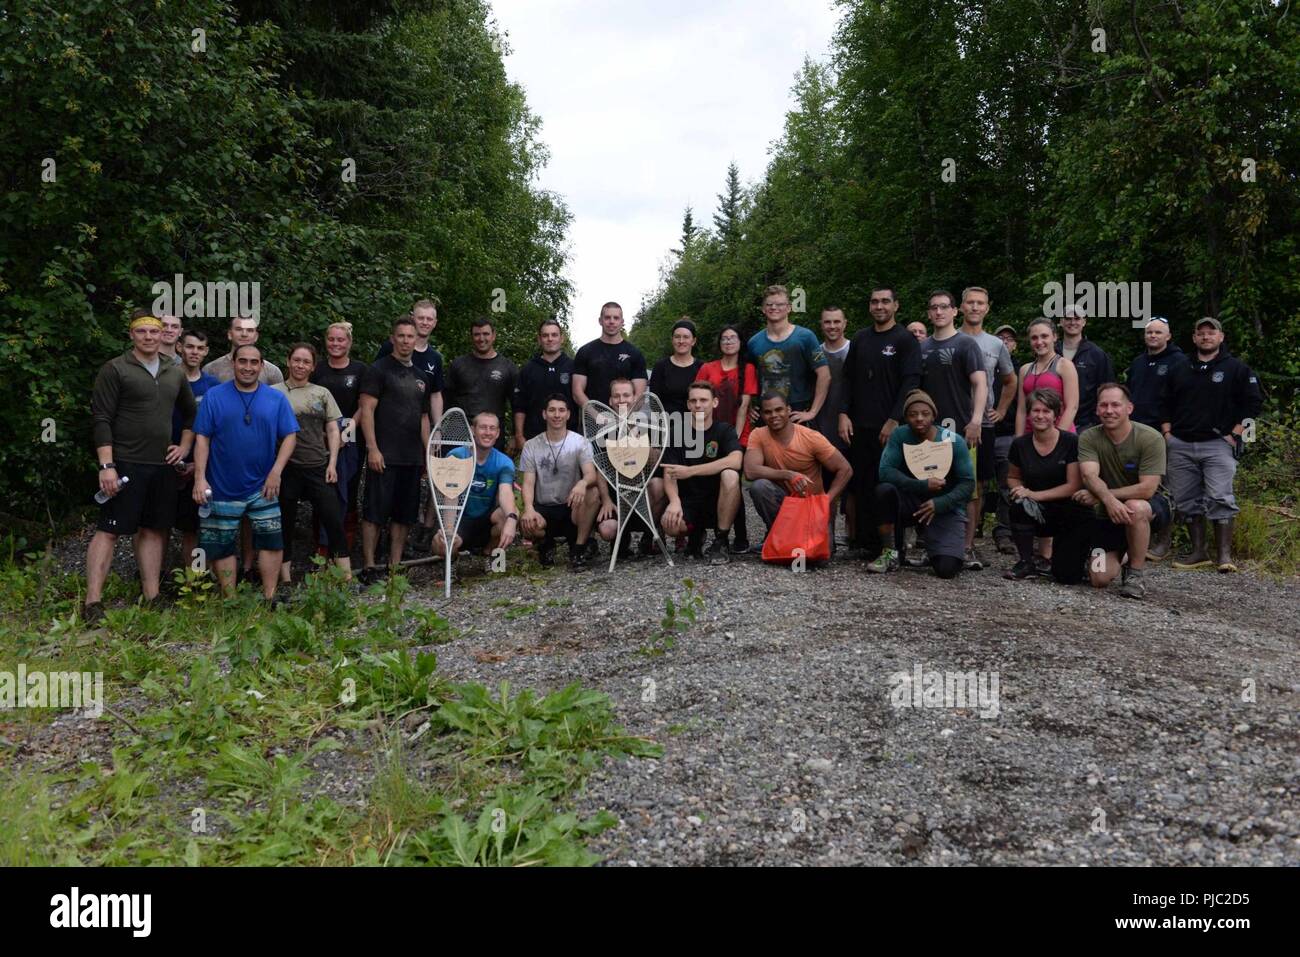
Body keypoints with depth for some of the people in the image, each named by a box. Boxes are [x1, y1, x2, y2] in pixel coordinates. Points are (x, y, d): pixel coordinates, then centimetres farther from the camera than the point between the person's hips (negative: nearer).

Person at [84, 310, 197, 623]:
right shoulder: (115, 369, -4)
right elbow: (100, 420, -9)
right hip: (125, 464, -6)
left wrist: (185, 446, 14)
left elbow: (190, 413, 26)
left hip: (163, 467, 6)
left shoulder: (175, 373, 12)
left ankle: (151, 597, 15)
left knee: (153, 529, 9)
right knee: (108, 529, -5)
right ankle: (93, 603, -4)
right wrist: (107, 465, -16)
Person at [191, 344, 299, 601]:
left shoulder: (276, 399, 2)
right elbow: (202, 438, -3)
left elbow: (290, 436, 0)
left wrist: (276, 472, -11)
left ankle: (269, 599, 9)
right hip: (222, 488, -1)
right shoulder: (214, 396, -1)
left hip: (262, 488, 1)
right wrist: (199, 478, -11)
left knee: (272, 541, -2)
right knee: (222, 546, 7)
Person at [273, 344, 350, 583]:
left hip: (319, 467, 2)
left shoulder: (322, 393, 13)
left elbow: (333, 430, 11)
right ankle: (286, 579, 14)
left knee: (334, 520, -4)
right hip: (287, 467, -2)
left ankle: (348, 577, 0)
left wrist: (332, 463, 1)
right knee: (285, 523, 5)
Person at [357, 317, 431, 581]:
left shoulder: (421, 377, 18)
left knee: (404, 515, 8)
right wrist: (372, 448, -16)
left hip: (412, 458, 6)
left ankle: (395, 566, 15)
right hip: (383, 456, -6)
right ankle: (369, 567, 2)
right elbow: (366, 409, -8)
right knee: (375, 512, -4)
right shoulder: (378, 369, -2)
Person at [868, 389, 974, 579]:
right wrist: (923, 485, -30)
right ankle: (892, 553, -13)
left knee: (946, 569, -23)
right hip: (911, 501, 2)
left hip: (946, 509, -2)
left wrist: (940, 504, -25)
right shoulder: (899, 436, -9)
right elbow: (885, 471, -20)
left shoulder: (953, 441, -11)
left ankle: (933, 549, 17)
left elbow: (967, 483, -10)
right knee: (884, 489, -32)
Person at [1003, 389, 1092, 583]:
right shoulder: (1020, 444, -2)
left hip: (1070, 511, -3)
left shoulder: (1072, 442, -12)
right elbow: (1012, 477, 12)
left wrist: (1036, 495, -21)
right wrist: (1021, 490, -11)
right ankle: (1027, 563, -11)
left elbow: (1073, 485, -14)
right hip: (1038, 513, 3)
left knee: (1068, 577, -15)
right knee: (1019, 505, -33)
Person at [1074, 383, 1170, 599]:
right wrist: (1108, 499, -46)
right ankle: (1119, 557, 29)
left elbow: (1147, 489, -25)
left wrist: (1097, 495, -26)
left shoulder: (1151, 438, -18)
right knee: (1099, 579, -8)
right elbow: (1089, 475, -25)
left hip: (1150, 509, -3)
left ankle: (1136, 572, -17)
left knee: (1135, 508, -40)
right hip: (1106, 513, 3)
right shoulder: (1088, 438, -10)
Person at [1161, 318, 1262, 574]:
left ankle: (1224, 554, -9)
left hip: (1217, 444, -4)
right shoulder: (1179, 371, 16)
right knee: (1187, 501, 4)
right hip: (1181, 446, 4)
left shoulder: (1236, 368, 4)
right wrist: (1167, 433, 9)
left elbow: (1253, 402, 1)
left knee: (1220, 499, -13)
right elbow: (1165, 404, 20)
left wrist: (1235, 434, -6)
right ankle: (1198, 552, 11)